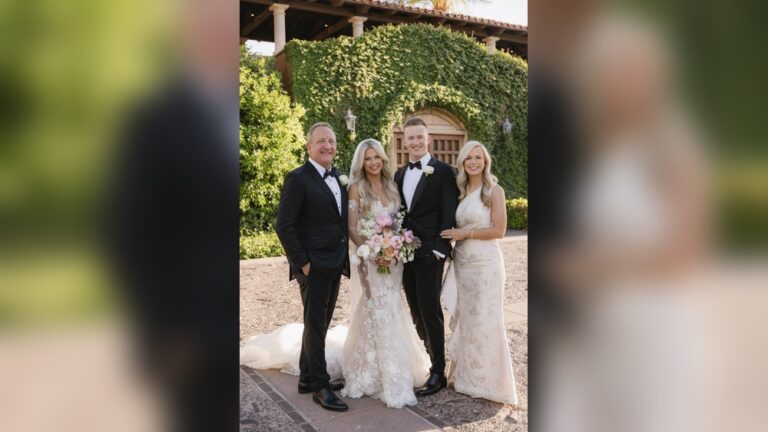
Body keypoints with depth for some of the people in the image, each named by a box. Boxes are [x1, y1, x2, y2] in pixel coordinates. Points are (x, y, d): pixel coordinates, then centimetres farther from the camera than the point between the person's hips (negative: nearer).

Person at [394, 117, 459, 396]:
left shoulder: (443, 172, -6)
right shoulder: (399, 174, 13)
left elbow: (449, 215, -10)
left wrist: (439, 250, -16)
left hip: (429, 253, -6)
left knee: (430, 312, -3)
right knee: (416, 312, 12)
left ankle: (438, 374, 9)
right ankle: (429, 358, 27)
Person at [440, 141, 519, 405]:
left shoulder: (494, 191, -6)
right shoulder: (459, 192, 11)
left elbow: (499, 230, -13)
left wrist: (465, 233, -12)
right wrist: (454, 236, 1)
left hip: (485, 263, -6)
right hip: (461, 262, 6)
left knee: (484, 321, 0)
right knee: (464, 320, 13)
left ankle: (488, 382, 14)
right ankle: (466, 376, 27)